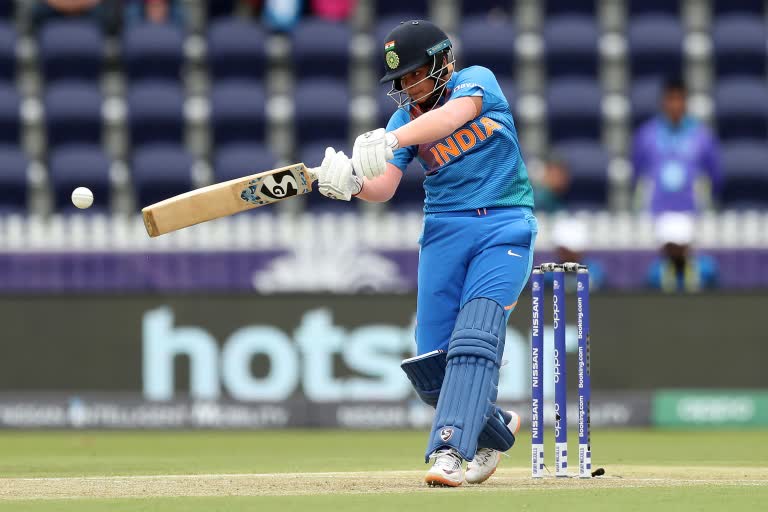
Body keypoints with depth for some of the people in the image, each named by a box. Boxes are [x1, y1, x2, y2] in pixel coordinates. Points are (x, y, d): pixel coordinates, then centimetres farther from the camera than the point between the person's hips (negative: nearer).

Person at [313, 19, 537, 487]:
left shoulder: (477, 80, -5)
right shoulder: (406, 118, 8)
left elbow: (454, 114, -28)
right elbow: (384, 188, -3)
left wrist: (389, 141, -43)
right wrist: (351, 183, -27)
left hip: (505, 225, -5)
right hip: (444, 231, 5)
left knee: (473, 340, -22)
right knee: (430, 367, -1)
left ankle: (449, 451, -28)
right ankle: (497, 427, 23)